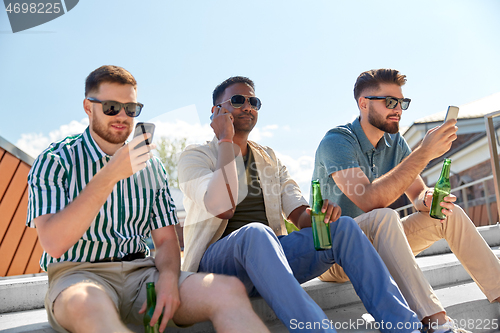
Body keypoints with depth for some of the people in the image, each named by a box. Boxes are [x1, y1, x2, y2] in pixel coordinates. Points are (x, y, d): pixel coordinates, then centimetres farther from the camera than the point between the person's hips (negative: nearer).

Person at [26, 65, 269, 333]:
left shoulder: (151, 166, 14)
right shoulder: (54, 160, 0)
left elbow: (166, 239, 12)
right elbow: (53, 244, -15)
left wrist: (168, 278, -11)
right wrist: (109, 175, -21)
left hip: (140, 271, 4)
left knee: (228, 290, -24)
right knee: (88, 305, -43)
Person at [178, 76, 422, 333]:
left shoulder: (270, 158, 18)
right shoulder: (195, 156, 3)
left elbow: (299, 215, 8)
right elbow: (223, 208, -18)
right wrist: (225, 140, -11)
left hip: (270, 255, 5)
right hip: (217, 260, -4)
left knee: (343, 227, -17)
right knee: (256, 232, -38)